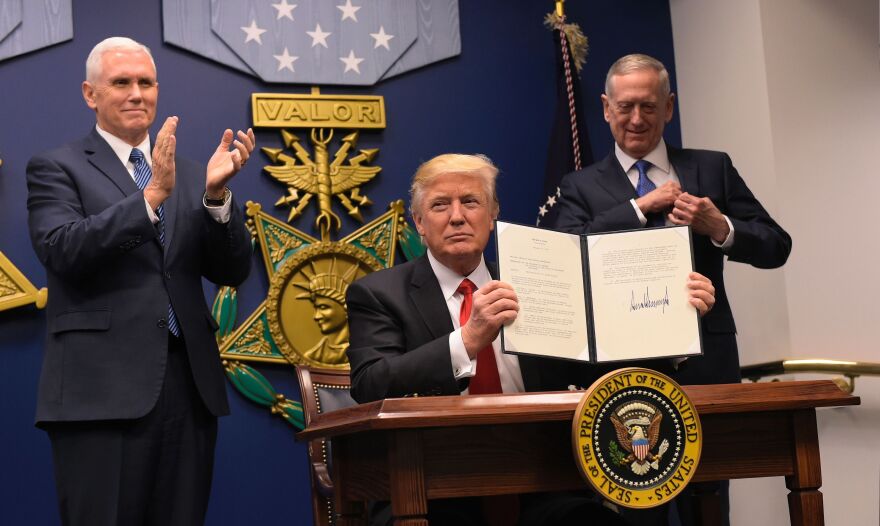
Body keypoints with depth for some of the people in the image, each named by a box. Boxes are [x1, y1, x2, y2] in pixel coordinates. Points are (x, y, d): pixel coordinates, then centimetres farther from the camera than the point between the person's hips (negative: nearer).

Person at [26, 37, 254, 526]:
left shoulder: (191, 175, 15)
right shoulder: (56, 168, 4)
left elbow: (232, 271, 8)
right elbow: (63, 251, -13)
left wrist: (217, 194, -9)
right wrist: (152, 195, -22)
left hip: (191, 384, 4)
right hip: (102, 388, -4)